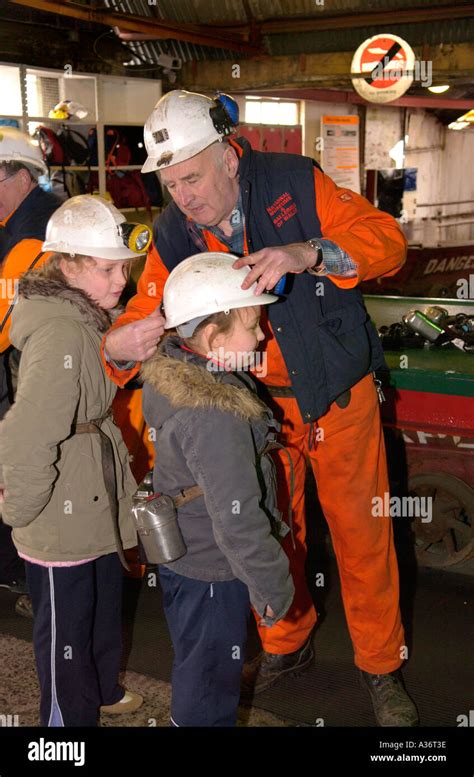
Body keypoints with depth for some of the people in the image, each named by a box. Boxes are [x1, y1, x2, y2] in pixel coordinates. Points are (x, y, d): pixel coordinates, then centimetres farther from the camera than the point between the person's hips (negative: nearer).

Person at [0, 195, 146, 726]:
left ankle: (100, 690, 50)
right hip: (61, 516, -10)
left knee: (104, 599, 27)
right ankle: (68, 715, 32)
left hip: (95, 499, 10)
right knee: (65, 622, 10)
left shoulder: (86, 318, 4)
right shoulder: (60, 333, -29)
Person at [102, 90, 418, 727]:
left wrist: (307, 253, -41)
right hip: (260, 407, 3)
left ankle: (381, 666, 27)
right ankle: (286, 644, 41)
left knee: (362, 532, 6)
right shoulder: (172, 235, -7)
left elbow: (387, 239, -22)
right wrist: (118, 346, -33)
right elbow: (145, 315, -7)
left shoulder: (295, 183, -16)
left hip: (339, 394, -3)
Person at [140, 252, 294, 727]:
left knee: (193, 666, 30)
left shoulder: (169, 370, -7)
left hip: (179, 558, 9)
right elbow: (238, 521, -31)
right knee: (210, 685, 13)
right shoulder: (216, 419, -35)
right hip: (212, 578, -9)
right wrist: (273, 588, -18)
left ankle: (188, 717, 51)